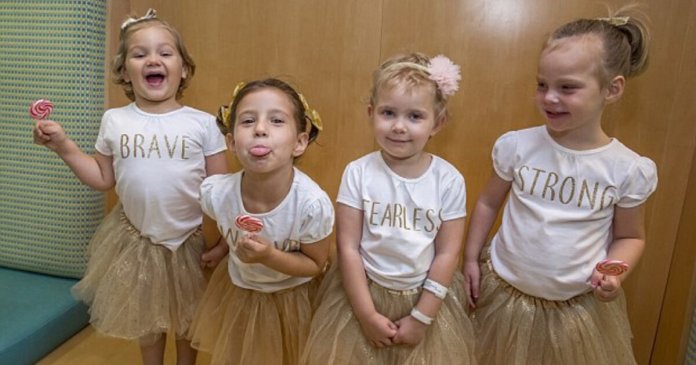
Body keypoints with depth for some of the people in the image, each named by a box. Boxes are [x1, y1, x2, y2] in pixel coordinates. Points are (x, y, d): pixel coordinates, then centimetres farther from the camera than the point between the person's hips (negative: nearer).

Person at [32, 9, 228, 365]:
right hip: (136, 239, 2)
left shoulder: (203, 123, -13)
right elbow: (104, 178, 4)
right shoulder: (114, 121, -5)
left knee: (188, 319, 20)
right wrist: (64, 147, -7)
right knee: (145, 317, 24)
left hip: (190, 241, -2)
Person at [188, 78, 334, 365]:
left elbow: (316, 266, -20)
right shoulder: (214, 193, -26)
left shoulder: (312, 204, -36)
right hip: (237, 290, 3)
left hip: (291, 298, -2)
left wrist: (270, 256, -34)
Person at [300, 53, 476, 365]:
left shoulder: (448, 180, -10)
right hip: (363, 293, 0)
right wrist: (367, 314, -10)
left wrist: (421, 318, -7)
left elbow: (447, 254, -7)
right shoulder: (357, 173, -12)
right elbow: (348, 248, -10)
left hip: (426, 298, 1)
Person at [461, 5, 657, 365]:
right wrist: (470, 259, 2)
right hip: (506, 295, 1)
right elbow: (488, 203, 2)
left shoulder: (629, 169, -11)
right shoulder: (516, 146, -12)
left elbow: (630, 236, 4)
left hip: (581, 307, 0)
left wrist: (614, 271, -15)